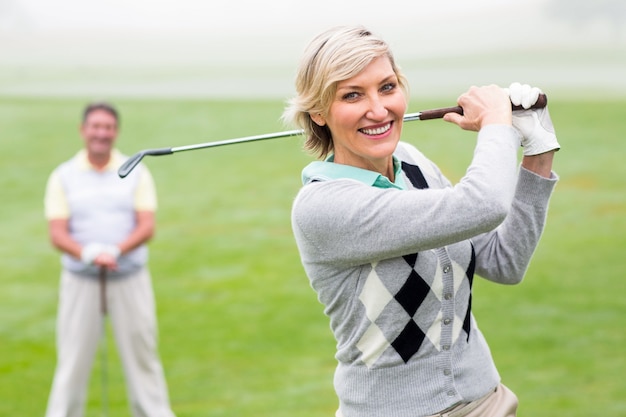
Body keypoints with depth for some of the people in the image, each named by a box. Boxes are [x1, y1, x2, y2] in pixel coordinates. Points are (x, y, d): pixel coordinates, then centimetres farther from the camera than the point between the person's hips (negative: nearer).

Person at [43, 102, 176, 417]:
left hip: (130, 280, 1)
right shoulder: (63, 176, 2)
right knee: (73, 359, 0)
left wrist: (115, 251, -23)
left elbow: (147, 226, -5)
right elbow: (57, 234, -5)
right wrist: (88, 254, -25)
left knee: (142, 353, 3)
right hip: (81, 281, 0)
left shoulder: (137, 173, 3)